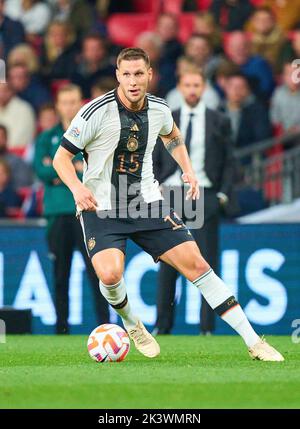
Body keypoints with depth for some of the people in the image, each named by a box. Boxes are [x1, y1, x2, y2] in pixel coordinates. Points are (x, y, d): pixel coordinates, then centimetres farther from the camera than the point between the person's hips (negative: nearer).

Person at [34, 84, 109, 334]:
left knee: (95, 267, -10)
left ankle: (104, 321, -9)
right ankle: (61, 325, 8)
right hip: (57, 211, 2)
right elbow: (41, 170, -1)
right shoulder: (47, 138, 14)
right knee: (60, 271, 3)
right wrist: (75, 167, -7)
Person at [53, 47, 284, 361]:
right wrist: (77, 188, -28)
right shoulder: (97, 112, -15)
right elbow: (61, 157, -9)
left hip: (146, 203, 4)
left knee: (194, 262, -6)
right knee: (110, 273, -28)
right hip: (101, 207, -4)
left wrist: (187, 170, 12)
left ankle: (253, 342, -1)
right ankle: (130, 324, 8)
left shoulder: (158, 109, 0)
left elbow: (172, 135, 26)